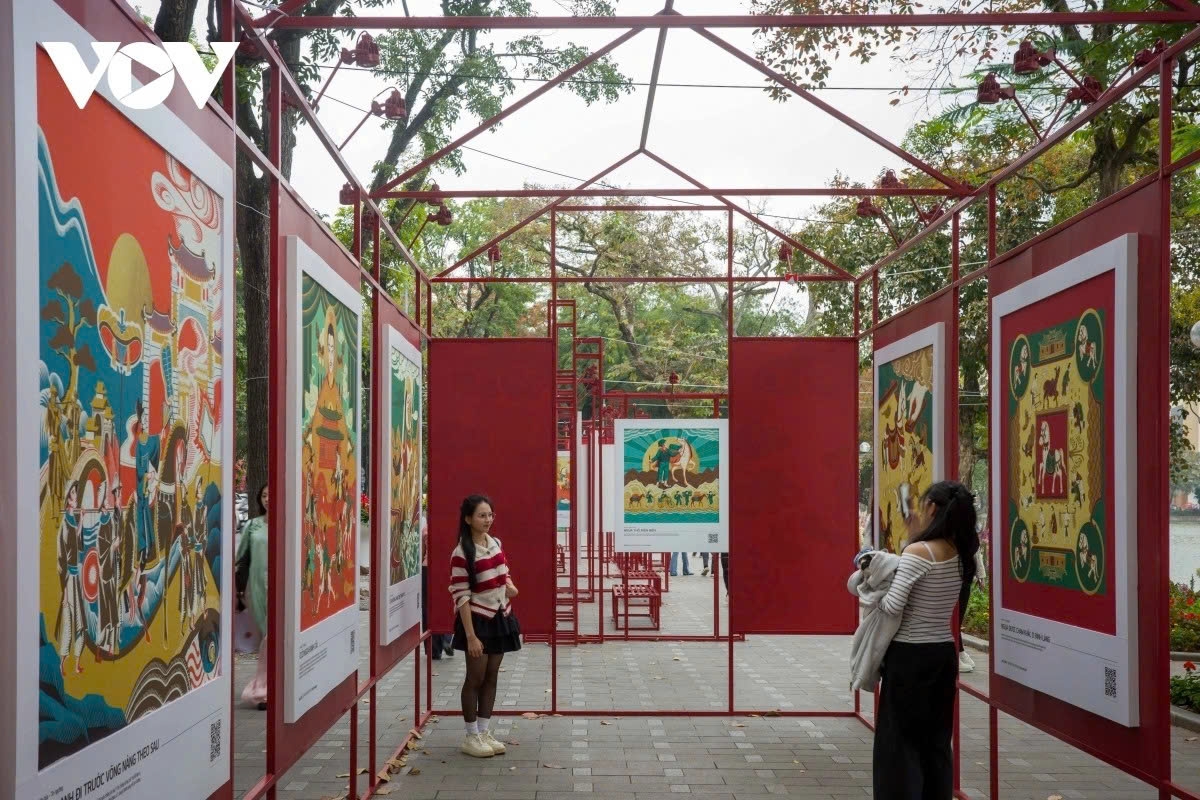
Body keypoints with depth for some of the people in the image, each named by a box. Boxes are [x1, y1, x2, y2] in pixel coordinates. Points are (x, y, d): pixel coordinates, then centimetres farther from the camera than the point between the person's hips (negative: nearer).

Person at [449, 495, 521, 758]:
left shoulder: (496, 544, 3)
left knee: (492, 677, 11)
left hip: (500, 617, 6)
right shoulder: (461, 554, -17)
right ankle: (471, 736, 15)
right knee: (476, 678, 3)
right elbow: (461, 597, -18)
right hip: (478, 620, -6)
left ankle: (484, 732, 21)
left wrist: (510, 585, -4)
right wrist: (470, 635, -21)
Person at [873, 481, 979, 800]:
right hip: (943, 654, 7)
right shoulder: (960, 555, 4)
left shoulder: (918, 552, -18)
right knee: (936, 739, 14)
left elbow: (893, 606, -21)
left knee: (899, 740, 2)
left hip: (911, 656, -7)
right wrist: (914, 538, 7)